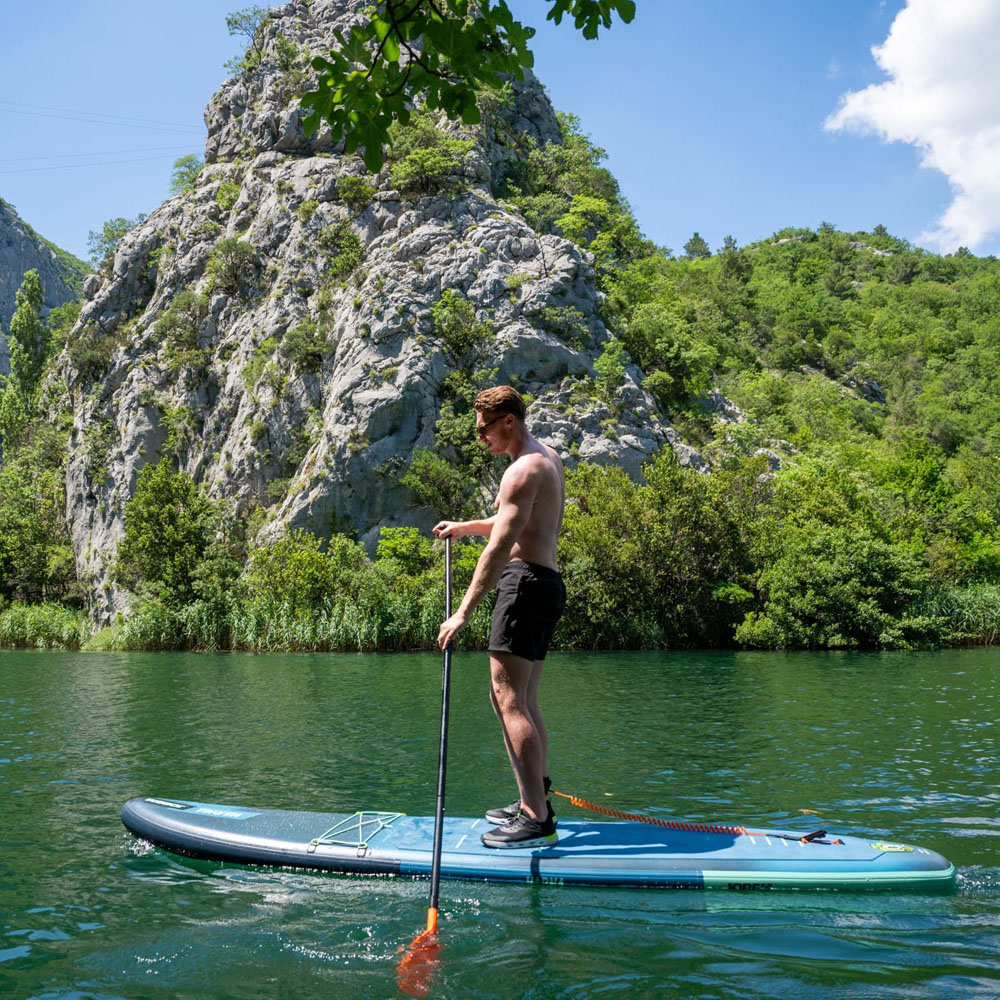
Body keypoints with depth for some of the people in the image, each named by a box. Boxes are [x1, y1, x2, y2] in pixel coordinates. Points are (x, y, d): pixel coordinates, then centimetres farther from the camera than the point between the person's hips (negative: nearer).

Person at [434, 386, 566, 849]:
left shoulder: (523, 469, -14)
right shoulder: (548, 458, 18)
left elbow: (499, 547, -22)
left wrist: (464, 611, -24)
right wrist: (465, 527, 34)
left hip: (525, 581, -10)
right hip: (547, 581, 10)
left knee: (507, 699, -12)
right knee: (524, 702, 14)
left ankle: (537, 820, -13)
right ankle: (535, 804, 19)